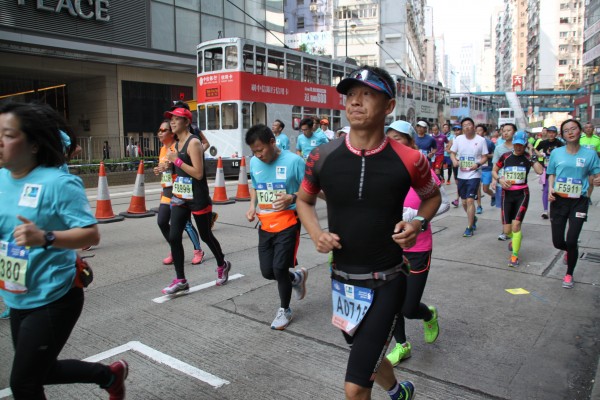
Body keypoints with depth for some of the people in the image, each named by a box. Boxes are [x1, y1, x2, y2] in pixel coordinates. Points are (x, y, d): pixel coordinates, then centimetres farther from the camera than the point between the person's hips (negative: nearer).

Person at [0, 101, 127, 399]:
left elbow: (92, 235, -24)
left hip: (53, 301, -7)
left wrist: (45, 238, -38)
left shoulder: (58, 183, -20)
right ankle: (110, 375, 44)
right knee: (41, 371, 23)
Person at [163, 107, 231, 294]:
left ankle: (222, 265, 35)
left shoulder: (193, 142, -15)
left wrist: (176, 159, -21)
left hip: (198, 198, -7)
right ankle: (180, 280, 6)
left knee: (205, 236, 9)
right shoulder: (177, 143, 10)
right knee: (173, 237, -2)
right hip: (180, 197, 7)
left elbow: (198, 173, -23)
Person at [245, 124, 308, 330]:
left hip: (288, 224, -5)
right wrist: (252, 205, 2)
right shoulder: (254, 162, 3)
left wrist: (291, 198, -26)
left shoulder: (294, 161, -13)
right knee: (267, 272, 5)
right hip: (265, 226, 6)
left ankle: (284, 310, 20)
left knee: (279, 268, -8)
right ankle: (297, 277, 39)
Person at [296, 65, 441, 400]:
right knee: (368, 360, 27)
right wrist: (316, 233, -9)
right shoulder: (323, 156, -7)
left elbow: (432, 197, 9)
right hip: (342, 281, 4)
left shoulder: (409, 160, -12)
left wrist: (419, 223, -11)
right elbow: (304, 200, 10)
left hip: (388, 282, -3)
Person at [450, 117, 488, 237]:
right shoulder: (458, 139, 2)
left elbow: (485, 157, 0)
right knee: (464, 202, 14)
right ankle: (473, 218, 41)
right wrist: (454, 160, -13)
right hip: (461, 175, 4)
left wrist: (478, 164, -20)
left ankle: (469, 227, -1)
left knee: (470, 200, -12)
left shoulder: (481, 140, -4)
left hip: (474, 175, -4)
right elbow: (452, 153, 9)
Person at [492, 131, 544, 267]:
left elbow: (540, 171, -18)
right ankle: (515, 238, 43)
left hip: (522, 194, -2)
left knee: (516, 225, -14)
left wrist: (533, 157, -16)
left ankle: (514, 255, 4)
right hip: (507, 194, 2)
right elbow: (494, 171, 12)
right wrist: (499, 179, -6)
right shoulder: (505, 156, 2)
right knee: (507, 231, 4)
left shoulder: (528, 157, -2)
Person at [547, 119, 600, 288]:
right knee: (558, 242, 5)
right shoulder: (556, 153, 2)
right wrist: (550, 189, -5)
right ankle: (569, 251, 45)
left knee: (571, 241, -9)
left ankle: (569, 274, 18)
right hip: (558, 201, 2)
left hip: (579, 202, -2)